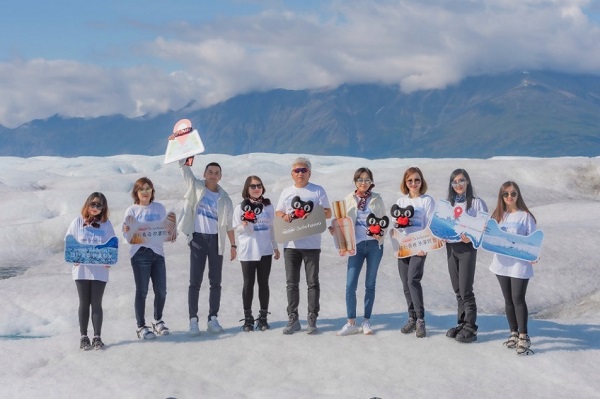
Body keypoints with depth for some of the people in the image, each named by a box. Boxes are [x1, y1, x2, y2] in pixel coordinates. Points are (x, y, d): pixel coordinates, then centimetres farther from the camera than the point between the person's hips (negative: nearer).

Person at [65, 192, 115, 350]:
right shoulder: (78, 222, 2)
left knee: (96, 303, 2)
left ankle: (97, 337, 10)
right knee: (84, 303, 6)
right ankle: (83, 337, 14)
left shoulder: (106, 224, 3)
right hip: (81, 268, 0)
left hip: (100, 269, 0)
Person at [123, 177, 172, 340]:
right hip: (140, 253, -3)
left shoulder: (159, 208, 10)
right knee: (142, 291, -1)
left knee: (161, 290, 6)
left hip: (157, 252, 3)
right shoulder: (132, 210, 1)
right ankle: (141, 326, 8)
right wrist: (127, 231, -27)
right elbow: (127, 234, -4)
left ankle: (158, 321, 26)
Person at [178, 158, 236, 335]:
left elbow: (228, 224, 12)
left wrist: (233, 245, 10)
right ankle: (193, 320, 2)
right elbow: (185, 165, -6)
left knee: (216, 282, 5)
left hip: (216, 240, 2)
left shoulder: (224, 199, 7)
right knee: (195, 282, -2)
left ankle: (213, 319, 12)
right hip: (198, 239, -2)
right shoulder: (196, 187, 3)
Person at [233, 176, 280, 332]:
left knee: (264, 283, 6)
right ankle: (248, 319, 10)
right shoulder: (240, 207, -2)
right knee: (248, 284, 3)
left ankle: (263, 317, 14)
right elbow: (237, 229, -1)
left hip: (265, 251, 3)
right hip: (247, 252, -3)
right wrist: (245, 224, -22)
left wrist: (275, 247, 17)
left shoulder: (268, 206, 8)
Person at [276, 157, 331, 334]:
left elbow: (328, 213, 2)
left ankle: (312, 320, 6)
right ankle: (293, 319, 12)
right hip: (290, 244, 3)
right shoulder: (286, 192, 13)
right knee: (291, 283, 5)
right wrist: (284, 216, -7)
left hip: (311, 244, -3)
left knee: (312, 282, 0)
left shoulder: (318, 191, 4)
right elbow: (278, 212, 16)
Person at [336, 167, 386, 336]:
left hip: (374, 244, 0)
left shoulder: (377, 199, 4)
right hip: (356, 245, 0)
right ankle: (351, 323, -1)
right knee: (350, 285, -7)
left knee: (370, 284, 6)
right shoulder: (348, 199, 5)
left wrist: (381, 234, -13)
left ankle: (366, 321, 14)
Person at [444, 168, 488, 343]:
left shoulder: (476, 203, -4)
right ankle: (462, 323, 19)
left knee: (466, 290, -7)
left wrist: (471, 237, -25)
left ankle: (470, 328, -1)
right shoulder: (447, 203, 13)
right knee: (457, 289, 10)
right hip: (451, 247, 6)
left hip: (467, 247, -6)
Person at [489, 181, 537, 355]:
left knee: (518, 299, -7)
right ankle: (514, 333, 22)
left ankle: (523, 336, -1)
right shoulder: (498, 216, 9)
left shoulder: (525, 216, -5)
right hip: (502, 263, 5)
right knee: (508, 300, 11)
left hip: (520, 264, -5)